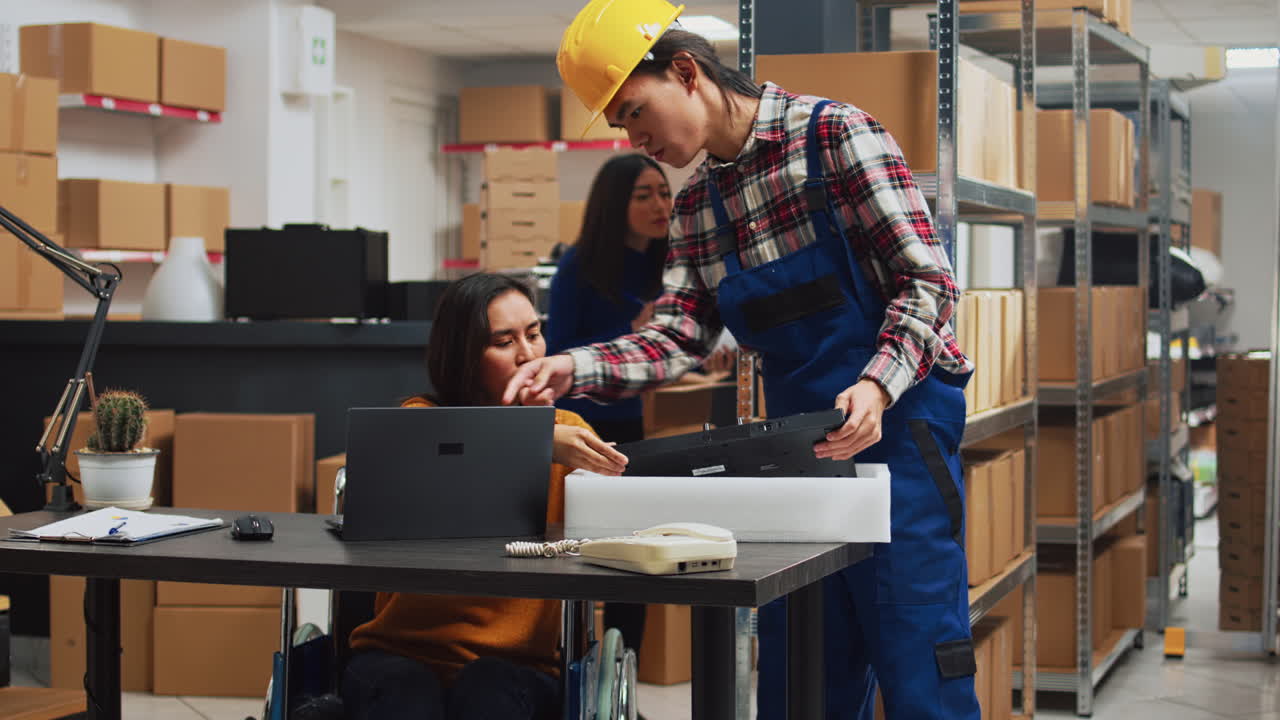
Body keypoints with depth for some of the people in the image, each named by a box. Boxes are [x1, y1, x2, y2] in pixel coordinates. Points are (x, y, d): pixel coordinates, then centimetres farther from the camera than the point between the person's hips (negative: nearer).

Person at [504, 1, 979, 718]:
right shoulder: (697, 207, 11)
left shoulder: (834, 133, -10)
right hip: (797, 444, 7)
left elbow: (927, 279, -13)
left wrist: (876, 386, -28)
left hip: (895, 425, -7)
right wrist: (574, 369, -12)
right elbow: (677, 336, 5)